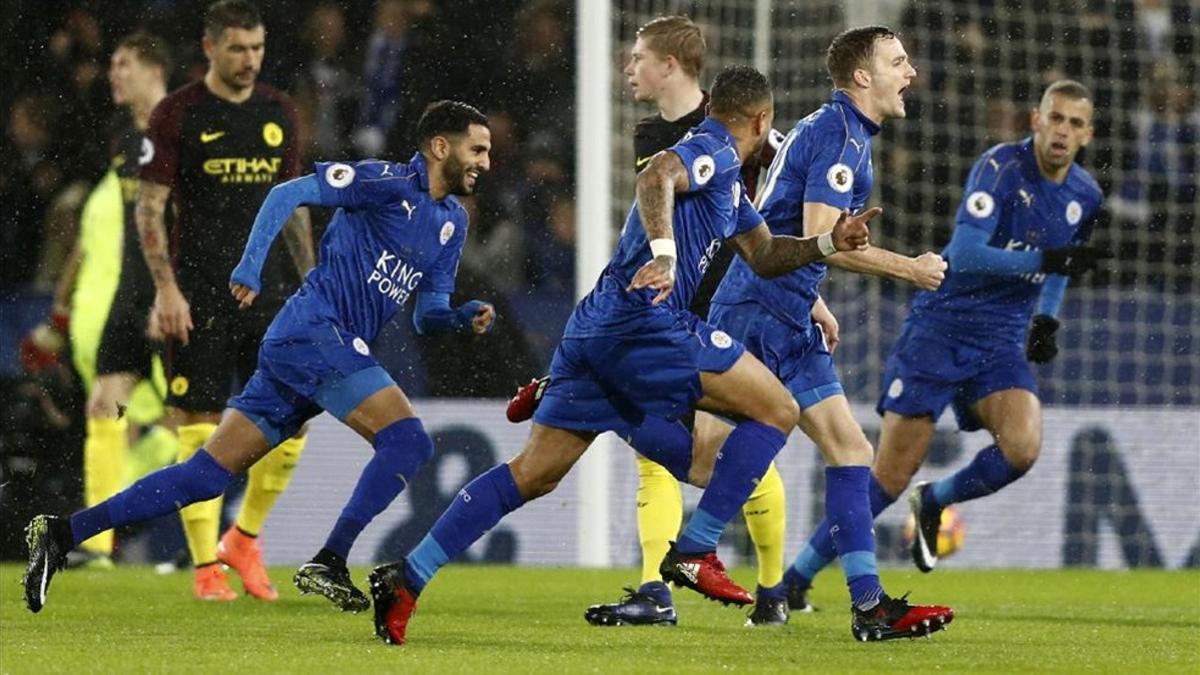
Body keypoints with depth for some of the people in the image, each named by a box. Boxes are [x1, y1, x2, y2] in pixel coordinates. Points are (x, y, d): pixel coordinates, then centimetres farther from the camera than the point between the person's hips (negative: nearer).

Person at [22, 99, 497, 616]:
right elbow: (290, 194, -12)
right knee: (408, 442, -18)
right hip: (315, 330, -8)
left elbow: (427, 316, 21)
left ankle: (62, 532, 2)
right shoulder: (388, 183, -6)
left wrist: (466, 318, 0)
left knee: (208, 473, 3)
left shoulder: (452, 223, 19)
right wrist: (251, 268, -21)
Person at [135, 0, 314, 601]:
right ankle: (206, 566, 3)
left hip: (267, 291, 4)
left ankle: (244, 540, 18)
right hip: (198, 297, -4)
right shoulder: (177, 114, -4)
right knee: (200, 431, -4)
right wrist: (165, 287, -13)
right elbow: (149, 206, -5)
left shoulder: (278, 113, 10)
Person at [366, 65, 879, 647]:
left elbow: (764, 256, 35)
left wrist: (828, 244, 20)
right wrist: (665, 253, -37)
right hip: (647, 322, -9)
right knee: (776, 410, 0)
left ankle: (408, 577, -2)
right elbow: (656, 176, -23)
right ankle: (693, 552, -4)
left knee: (534, 473, 6)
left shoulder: (726, 181, 27)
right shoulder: (714, 152, -3)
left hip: (594, 330, 9)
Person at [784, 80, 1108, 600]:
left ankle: (934, 502, 8)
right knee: (892, 474, -6)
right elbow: (965, 254, -23)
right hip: (941, 329, -5)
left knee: (1022, 447, -23)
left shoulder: (1085, 196, 5)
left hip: (1002, 342, 5)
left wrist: (1045, 319, 8)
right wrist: (1046, 260, -27)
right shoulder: (1002, 167, -15)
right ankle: (796, 576, 9)